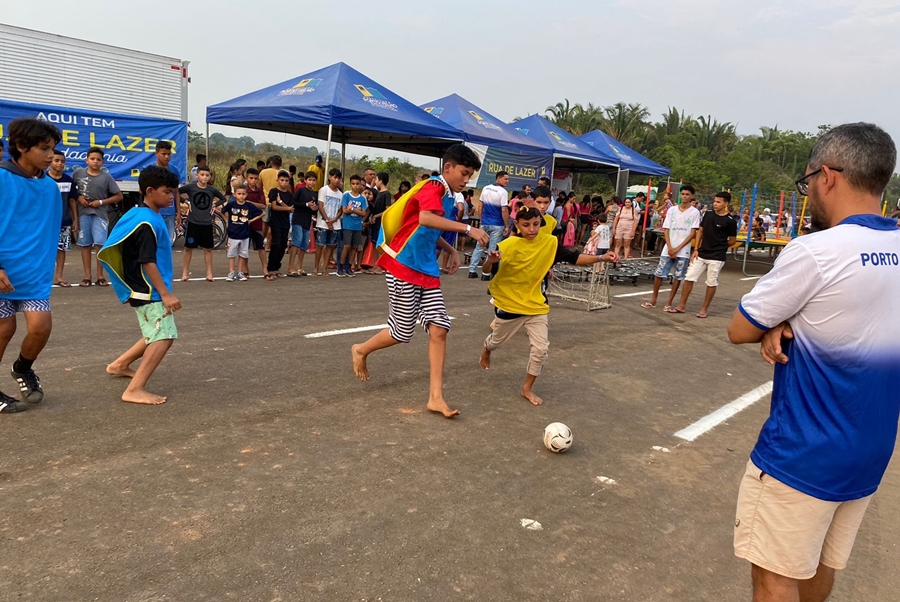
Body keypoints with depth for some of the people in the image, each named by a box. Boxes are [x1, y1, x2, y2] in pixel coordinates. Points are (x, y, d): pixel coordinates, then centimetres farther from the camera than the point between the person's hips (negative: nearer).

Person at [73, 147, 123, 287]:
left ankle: (100, 276, 2)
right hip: (83, 213, 1)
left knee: (100, 244, -9)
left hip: (99, 214, -1)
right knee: (85, 244, 5)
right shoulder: (78, 173, 2)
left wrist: (101, 202, -7)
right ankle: (87, 276, 11)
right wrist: (78, 197, -6)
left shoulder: (106, 177, -1)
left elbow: (118, 196, 3)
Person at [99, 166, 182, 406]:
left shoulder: (143, 216, 12)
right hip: (149, 292, -10)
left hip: (148, 290, 10)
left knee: (156, 335, 20)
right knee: (164, 336, -14)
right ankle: (134, 390, -15)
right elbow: (147, 262, -22)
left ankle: (119, 365, 34)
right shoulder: (147, 222, -19)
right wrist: (165, 293, -22)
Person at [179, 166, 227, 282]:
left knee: (207, 249, 7)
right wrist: (186, 203, -3)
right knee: (188, 247, 6)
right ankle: (185, 272, 15)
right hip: (193, 222, -2)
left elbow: (223, 199, 15)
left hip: (207, 223, 2)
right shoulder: (190, 187, -6)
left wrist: (214, 205, 2)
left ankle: (209, 273, 14)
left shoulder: (212, 190, 1)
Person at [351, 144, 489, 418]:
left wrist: (452, 251, 13)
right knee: (403, 332, 1)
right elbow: (425, 219, -36)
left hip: (427, 271, 8)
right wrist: (468, 229, -37)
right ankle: (361, 351, 32)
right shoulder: (433, 187, -14)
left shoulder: (448, 196, 14)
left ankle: (436, 397, 0)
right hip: (403, 267, -8)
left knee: (440, 327, -3)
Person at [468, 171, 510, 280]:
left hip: (484, 223, 6)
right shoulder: (503, 192, -14)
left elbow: (481, 206, 11)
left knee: (479, 246, 13)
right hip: (497, 225, -6)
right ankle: (486, 273, 3)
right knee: (492, 250, 2)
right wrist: (507, 226, -12)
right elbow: (504, 210, -17)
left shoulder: (485, 188, 6)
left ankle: (472, 270, 14)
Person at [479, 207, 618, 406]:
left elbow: (574, 258, -7)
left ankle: (528, 388, 17)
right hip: (508, 303, -2)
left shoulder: (550, 242, -10)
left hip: (536, 305, 2)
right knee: (497, 340, 20)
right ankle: (486, 348, 59)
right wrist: (491, 260, -35)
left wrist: (601, 258, -18)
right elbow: (487, 271, -12)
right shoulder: (507, 245, -18)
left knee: (540, 348, -4)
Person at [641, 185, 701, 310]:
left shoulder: (694, 212, -2)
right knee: (659, 273, 1)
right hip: (668, 249, 2)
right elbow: (666, 230, 4)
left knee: (678, 277, 3)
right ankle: (653, 300, 14)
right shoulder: (672, 210, 7)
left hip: (683, 251, -2)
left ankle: (669, 303, 11)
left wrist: (678, 248, -10)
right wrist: (670, 248, -8)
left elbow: (693, 234, -5)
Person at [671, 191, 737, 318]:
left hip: (716, 257, -5)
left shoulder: (730, 221, -9)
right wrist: (696, 249, 4)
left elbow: (732, 241, -1)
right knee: (689, 278, 3)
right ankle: (681, 306, 11)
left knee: (711, 283, 5)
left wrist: (719, 246, 9)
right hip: (701, 254, 5)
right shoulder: (708, 214, 5)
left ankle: (704, 309, 17)